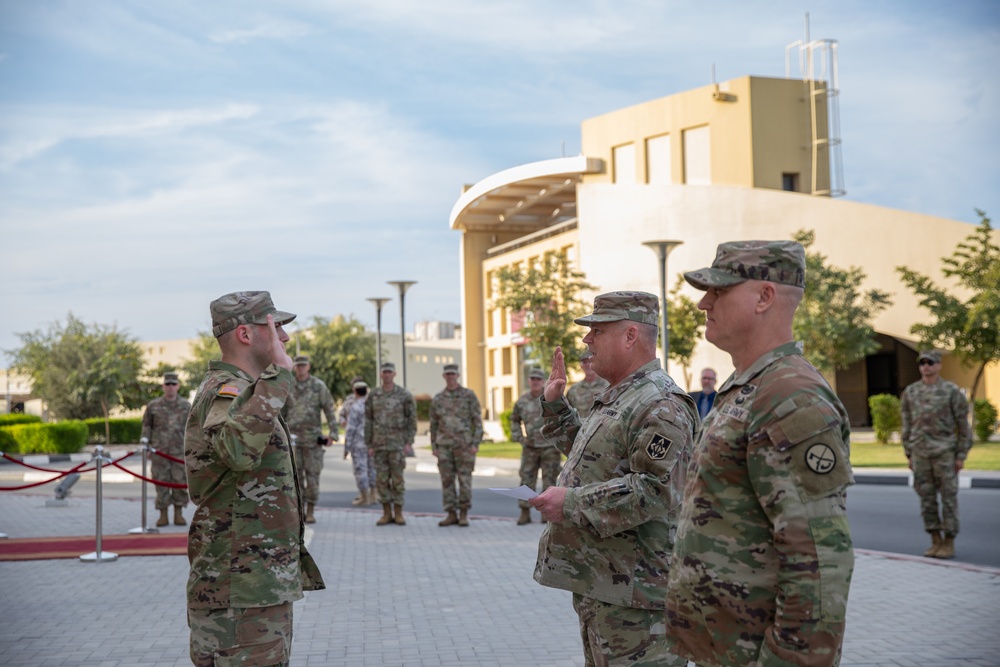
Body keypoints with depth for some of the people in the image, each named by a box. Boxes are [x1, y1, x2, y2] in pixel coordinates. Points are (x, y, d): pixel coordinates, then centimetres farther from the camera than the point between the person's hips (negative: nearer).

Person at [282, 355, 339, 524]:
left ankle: (311, 512, 5)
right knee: (296, 474, 1)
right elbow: (282, 413, 12)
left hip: (312, 437, -2)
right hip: (293, 436, 2)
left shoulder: (319, 386, -4)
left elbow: (329, 410, -4)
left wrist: (333, 434, -12)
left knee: (312, 474, -2)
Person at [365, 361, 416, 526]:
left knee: (398, 479, -1)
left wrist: (409, 442, -9)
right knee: (382, 480, 2)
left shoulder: (405, 394, -3)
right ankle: (387, 514, 9)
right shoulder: (374, 395, 5)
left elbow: (412, 419, -1)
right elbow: (368, 421, 7)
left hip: (398, 444, -3)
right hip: (379, 444, 3)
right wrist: (369, 445, 2)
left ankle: (398, 514, 6)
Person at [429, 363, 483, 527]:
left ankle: (464, 515, 6)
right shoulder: (437, 399, 8)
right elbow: (434, 425, 12)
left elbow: (477, 421, -4)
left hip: (464, 444, -3)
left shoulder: (469, 395, -2)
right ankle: (451, 515, 8)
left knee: (465, 480, -3)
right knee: (447, 480, 2)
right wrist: (434, 447, 6)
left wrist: (476, 444, -12)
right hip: (445, 445, 3)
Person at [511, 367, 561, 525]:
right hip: (530, 447, 3)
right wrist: (517, 436, 8)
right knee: (526, 479, 0)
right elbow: (514, 419, 20)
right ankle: (525, 512, 5)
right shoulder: (522, 400, 5)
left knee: (549, 480, 2)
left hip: (550, 446, -3)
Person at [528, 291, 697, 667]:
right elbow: (587, 455, 32)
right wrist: (555, 406, 22)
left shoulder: (661, 406, -18)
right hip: (595, 580, 11)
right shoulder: (615, 398, 17)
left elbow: (656, 491, -27)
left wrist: (572, 503, -24)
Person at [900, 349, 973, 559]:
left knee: (948, 497, 0)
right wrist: (909, 454, 9)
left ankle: (949, 543, 7)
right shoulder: (910, 392, 8)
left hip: (945, 453, -4)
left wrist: (961, 455, -6)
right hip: (920, 454, 4)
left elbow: (963, 425, -2)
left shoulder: (951, 391, -3)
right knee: (926, 498, 5)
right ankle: (936, 541, 14)